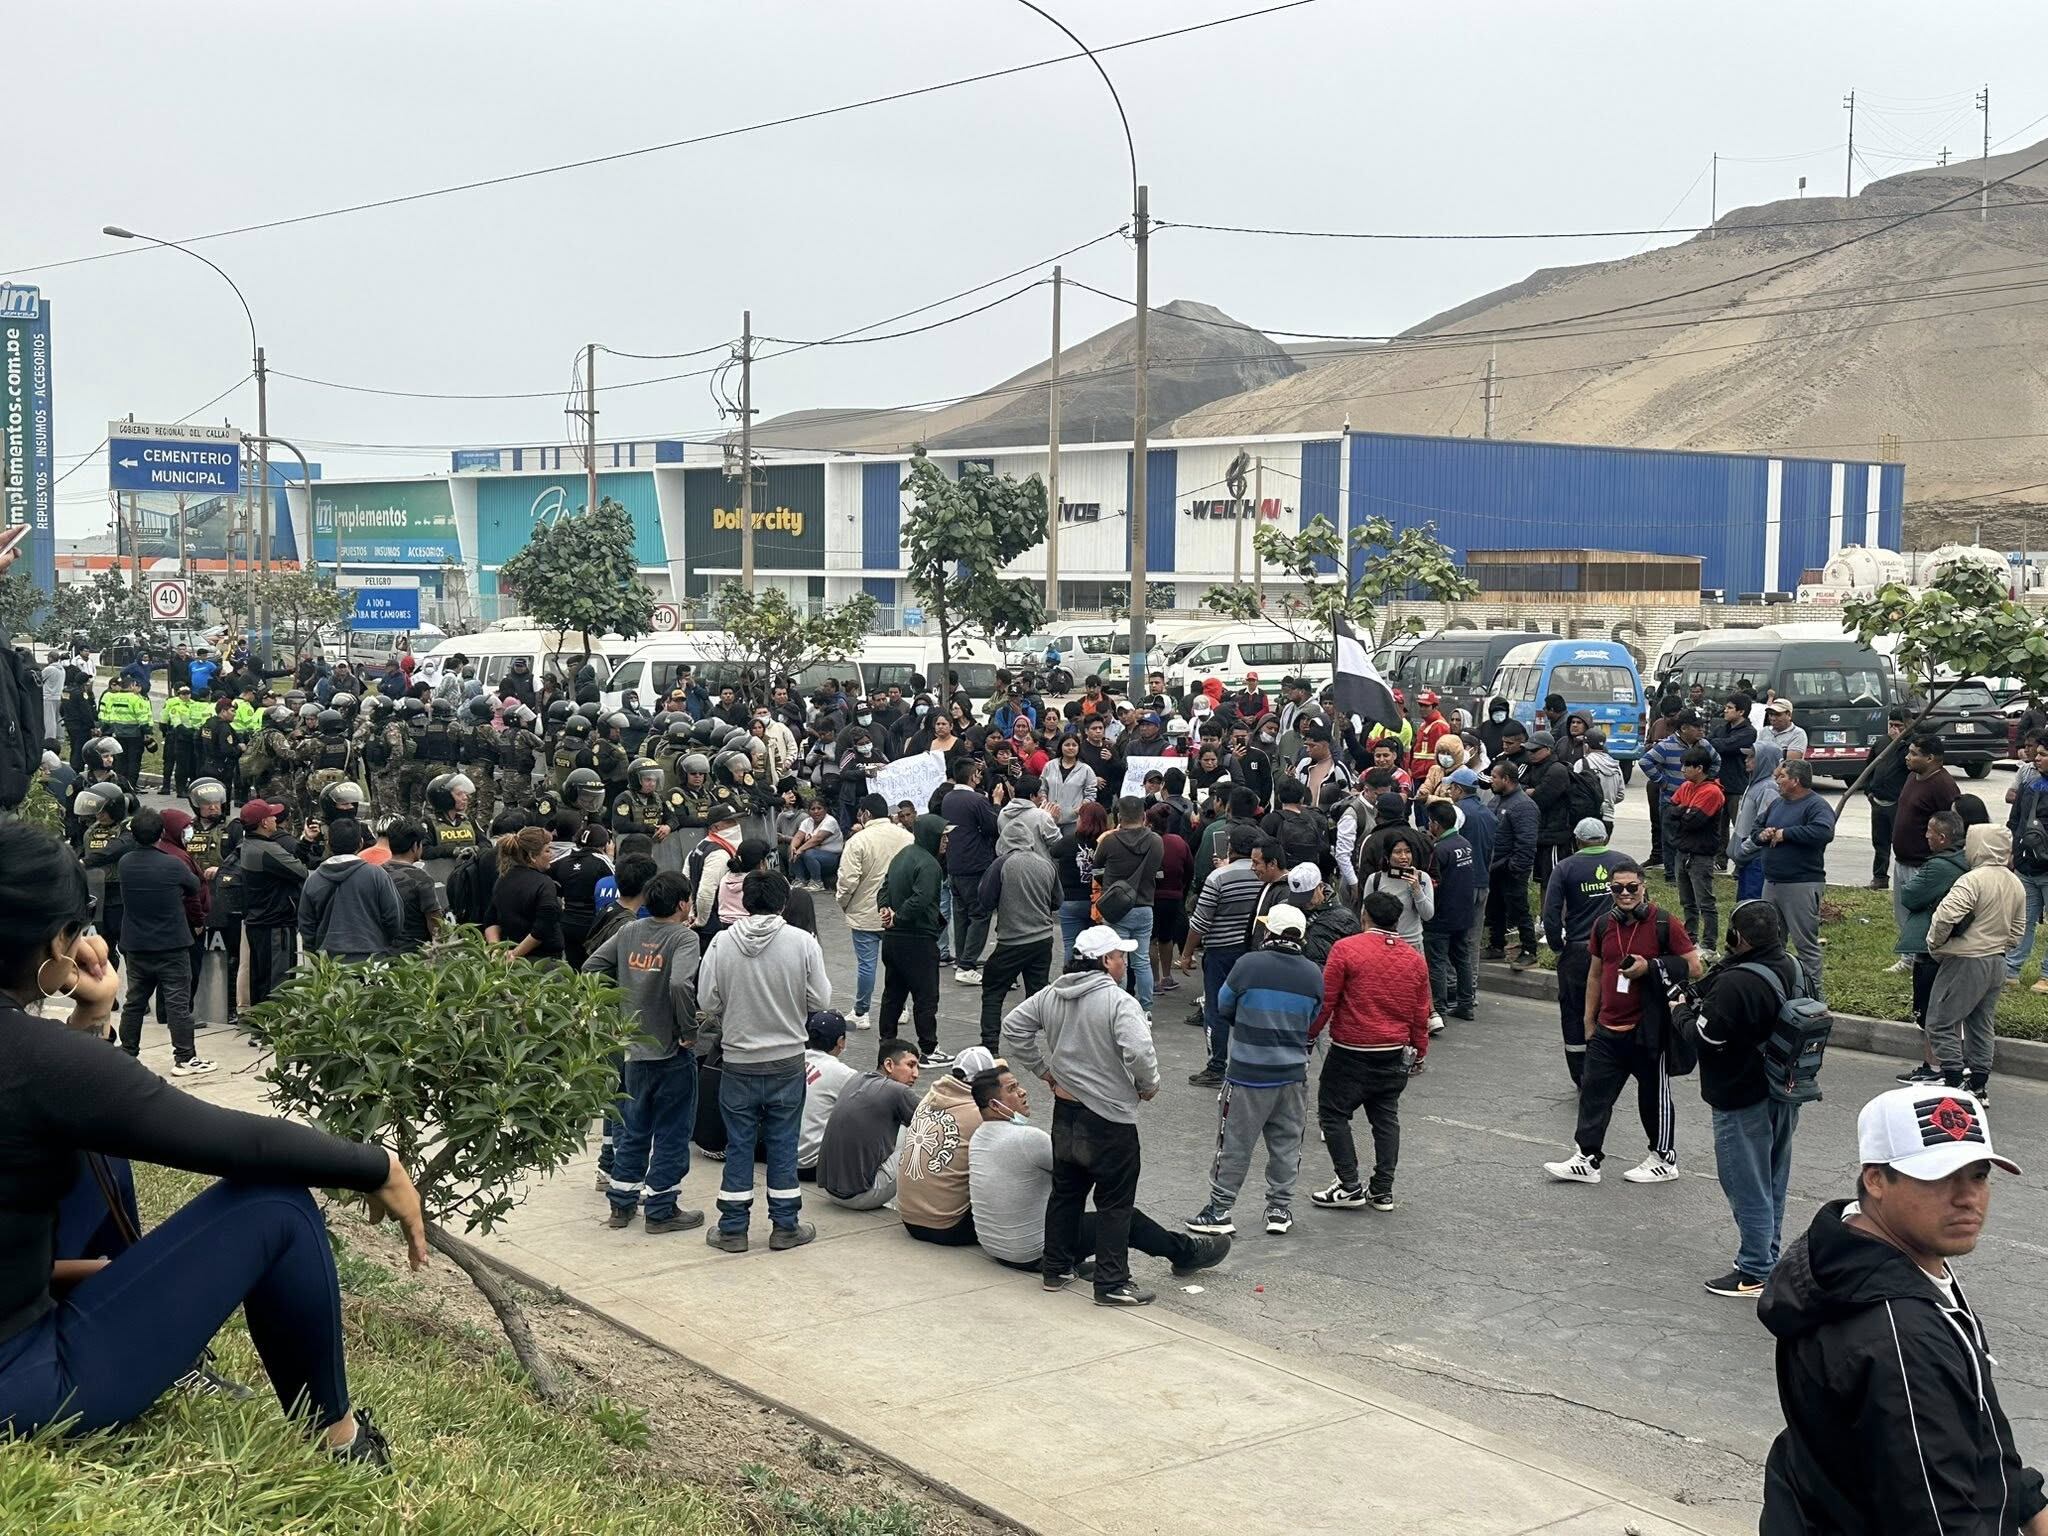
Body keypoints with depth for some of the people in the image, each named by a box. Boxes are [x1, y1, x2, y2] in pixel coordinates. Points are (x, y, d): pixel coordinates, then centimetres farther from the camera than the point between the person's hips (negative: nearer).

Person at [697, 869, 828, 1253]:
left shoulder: (722, 942, -9)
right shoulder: (803, 942, -11)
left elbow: (706, 1003, -6)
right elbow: (821, 1000, -7)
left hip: (739, 1061, 0)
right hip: (788, 1061, 0)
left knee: (739, 1144, 10)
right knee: (783, 1143, 10)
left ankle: (732, 1228, 16)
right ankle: (785, 1226, 18)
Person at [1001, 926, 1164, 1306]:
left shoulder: (1050, 996, 3)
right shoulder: (1119, 1003, -19)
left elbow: (1013, 1027, 10)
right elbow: (1139, 1053, -30)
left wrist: (1043, 1069, 15)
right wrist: (1148, 1086, -11)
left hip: (1065, 1112, 7)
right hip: (1110, 1118, -7)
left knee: (1065, 1192, 21)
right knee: (1115, 1203, 3)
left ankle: (1055, 1268, 29)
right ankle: (1112, 1284, 6)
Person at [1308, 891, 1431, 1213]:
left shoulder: (1346, 949, -11)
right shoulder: (1415, 960, 4)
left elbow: (1324, 1002, -10)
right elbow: (1421, 1015, 11)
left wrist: (1308, 1037, 1)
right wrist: (1419, 1054, 22)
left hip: (1351, 1053, -5)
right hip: (1395, 1055, 5)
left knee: (1333, 1114, 5)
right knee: (1386, 1119, 14)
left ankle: (1350, 1186, 2)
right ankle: (1383, 1190, 15)